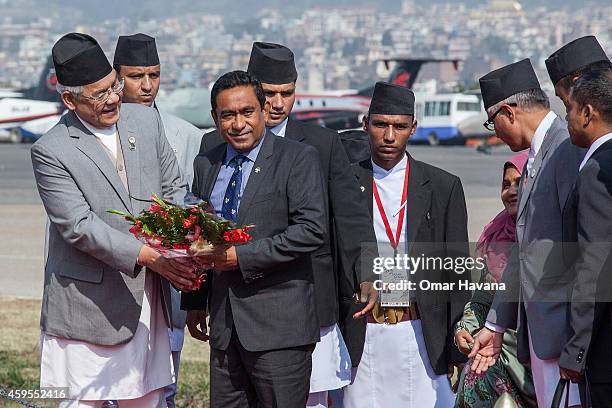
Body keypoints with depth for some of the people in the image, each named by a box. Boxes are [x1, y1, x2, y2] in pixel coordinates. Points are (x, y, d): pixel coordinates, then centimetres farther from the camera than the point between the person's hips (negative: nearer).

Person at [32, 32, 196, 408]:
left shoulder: (146, 119, 5)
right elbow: (79, 227, -18)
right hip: (91, 306, -5)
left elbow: (173, 188, 12)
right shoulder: (51, 152, -13)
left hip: (149, 300, 5)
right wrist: (147, 255, -27)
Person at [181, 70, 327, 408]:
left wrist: (242, 256, -18)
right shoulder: (205, 165, 14)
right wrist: (194, 304, 17)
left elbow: (312, 229, -15)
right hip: (224, 323, 6)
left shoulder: (297, 159, -5)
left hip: (278, 326, -6)